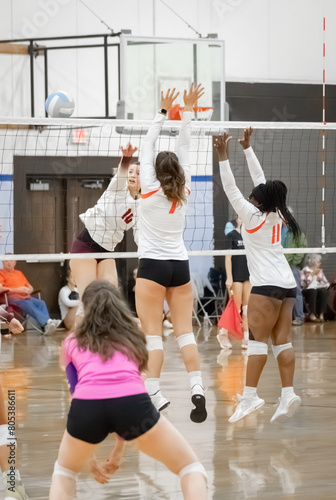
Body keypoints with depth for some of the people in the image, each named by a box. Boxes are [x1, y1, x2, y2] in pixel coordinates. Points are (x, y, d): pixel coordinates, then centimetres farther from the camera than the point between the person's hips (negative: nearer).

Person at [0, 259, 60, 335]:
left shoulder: (19, 273, 28)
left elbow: (30, 288, 28)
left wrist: (28, 290, 2)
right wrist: (18, 290, -14)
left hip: (26, 297, 6)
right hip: (13, 298, -6)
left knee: (41, 303, -23)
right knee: (26, 304, -36)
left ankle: (45, 327, -43)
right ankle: (46, 321, -50)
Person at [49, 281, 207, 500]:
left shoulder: (72, 344, 29)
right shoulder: (132, 338, 32)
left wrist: (90, 457, 37)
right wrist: (118, 451, 40)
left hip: (87, 407, 1)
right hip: (133, 403, -1)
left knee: (64, 471, 32)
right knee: (191, 467, 18)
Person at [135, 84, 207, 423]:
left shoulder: (150, 190, -7)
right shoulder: (183, 192, 3)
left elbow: (147, 147, -2)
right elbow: (184, 150, 9)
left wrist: (163, 112, 1)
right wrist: (187, 112, 11)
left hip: (152, 266, -4)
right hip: (180, 265, 4)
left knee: (152, 334, -6)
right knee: (185, 332, 3)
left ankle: (154, 397, -13)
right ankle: (197, 390, -9)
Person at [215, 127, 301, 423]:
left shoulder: (253, 216, -8)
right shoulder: (275, 213, 9)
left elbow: (231, 189, -7)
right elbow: (260, 179, 18)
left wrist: (224, 157, -4)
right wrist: (247, 148, 24)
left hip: (267, 285, -7)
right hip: (288, 284, 7)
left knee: (257, 338, -9)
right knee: (282, 340, 3)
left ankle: (250, 396, -13)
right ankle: (288, 395, -3)